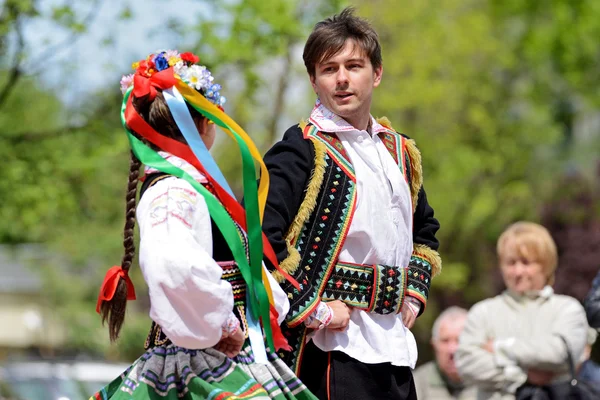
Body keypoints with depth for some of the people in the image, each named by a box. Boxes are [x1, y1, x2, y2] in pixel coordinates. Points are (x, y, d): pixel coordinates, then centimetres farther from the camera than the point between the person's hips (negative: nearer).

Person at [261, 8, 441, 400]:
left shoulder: (400, 152, 15)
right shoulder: (303, 151, -9)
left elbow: (425, 230, 32)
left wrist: (415, 291, 16)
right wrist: (314, 309, -18)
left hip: (395, 348, 8)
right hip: (333, 346, -7)